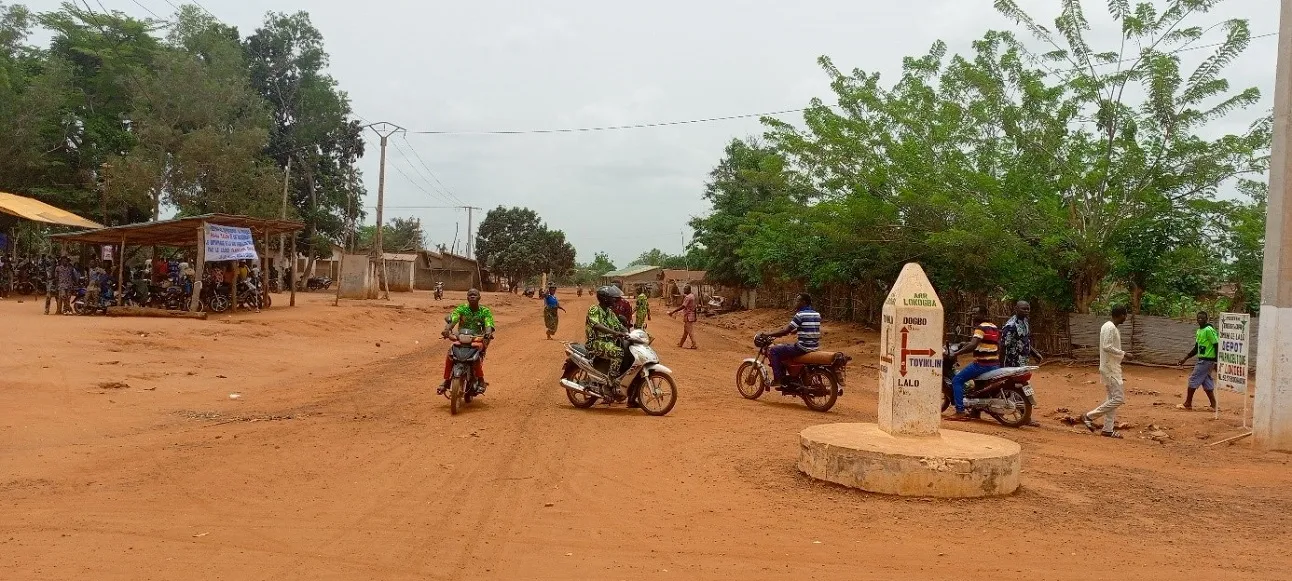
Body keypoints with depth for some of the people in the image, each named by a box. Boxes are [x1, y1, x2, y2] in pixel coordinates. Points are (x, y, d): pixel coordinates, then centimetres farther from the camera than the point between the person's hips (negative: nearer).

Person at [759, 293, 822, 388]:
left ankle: (779, 380, -4)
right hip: (815, 347, 9)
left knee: (773, 351, -1)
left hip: (803, 347, -9)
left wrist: (768, 334, -7)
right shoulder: (817, 314, 11)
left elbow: (786, 331, -14)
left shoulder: (801, 314, -13)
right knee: (784, 348, 30)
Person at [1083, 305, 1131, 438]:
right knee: (1118, 398, -10)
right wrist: (1123, 354, -18)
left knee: (1112, 398, 11)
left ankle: (1108, 429, 13)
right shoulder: (1110, 328, -18)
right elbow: (1107, 347, -26)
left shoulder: (1110, 326, 13)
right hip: (1110, 369, -11)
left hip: (1111, 368, 11)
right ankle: (1089, 416, -4)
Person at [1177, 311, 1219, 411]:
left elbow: (1217, 345, -18)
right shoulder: (1199, 331, 14)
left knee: (1193, 379, -5)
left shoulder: (1209, 330, -14)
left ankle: (1187, 404, 2)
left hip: (1207, 360, -9)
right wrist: (1185, 359, 20)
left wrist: (1216, 362, -20)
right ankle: (1213, 405, 14)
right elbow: (1196, 348, 21)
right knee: (1206, 382, 10)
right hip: (1202, 360, 9)